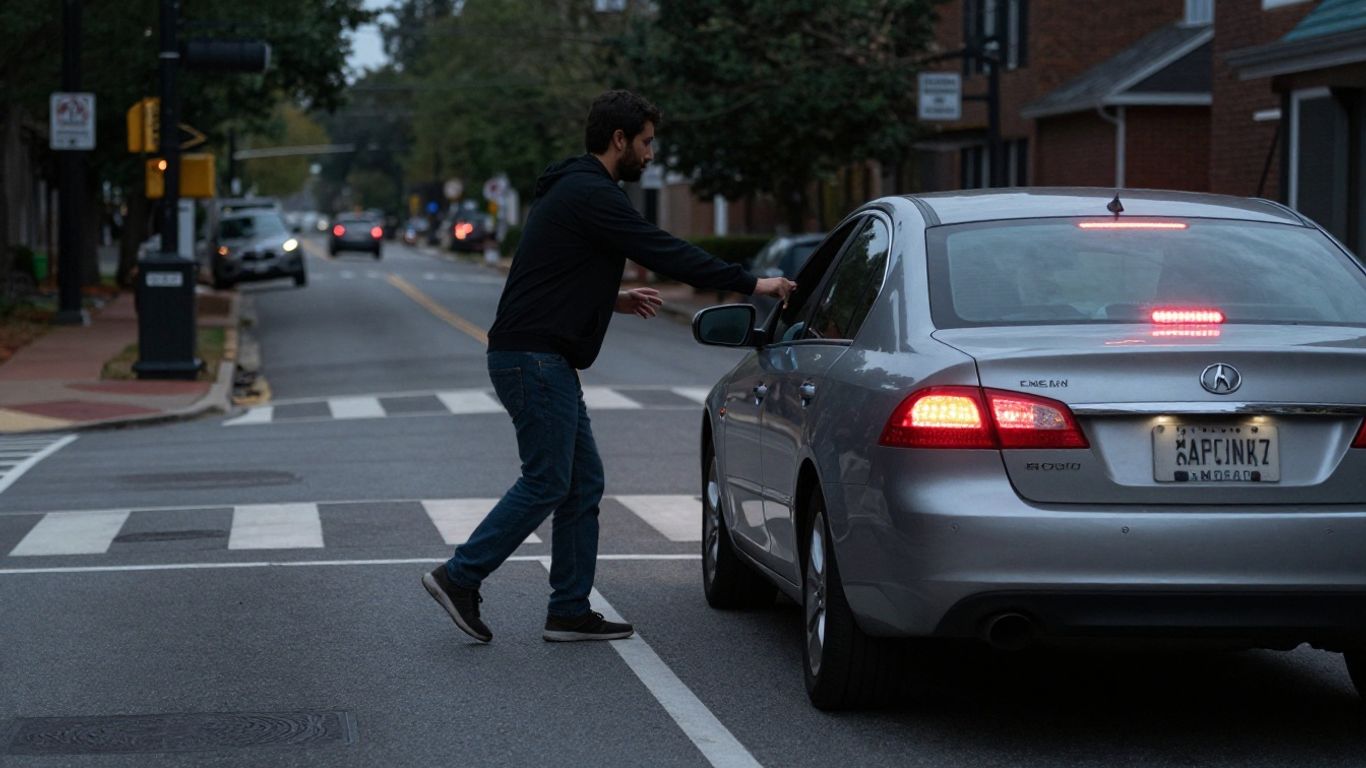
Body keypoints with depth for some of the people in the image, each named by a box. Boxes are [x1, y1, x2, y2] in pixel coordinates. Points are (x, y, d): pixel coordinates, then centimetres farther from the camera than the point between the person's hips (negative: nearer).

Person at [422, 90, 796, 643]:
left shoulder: (573, 189, 19)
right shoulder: (590, 194, -14)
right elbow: (663, 252, -19)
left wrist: (613, 300, 17)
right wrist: (751, 284, -15)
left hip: (547, 360, 11)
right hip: (533, 359, -11)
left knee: (583, 483, 10)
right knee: (546, 484, -7)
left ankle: (570, 612, 13)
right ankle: (460, 577, 0)